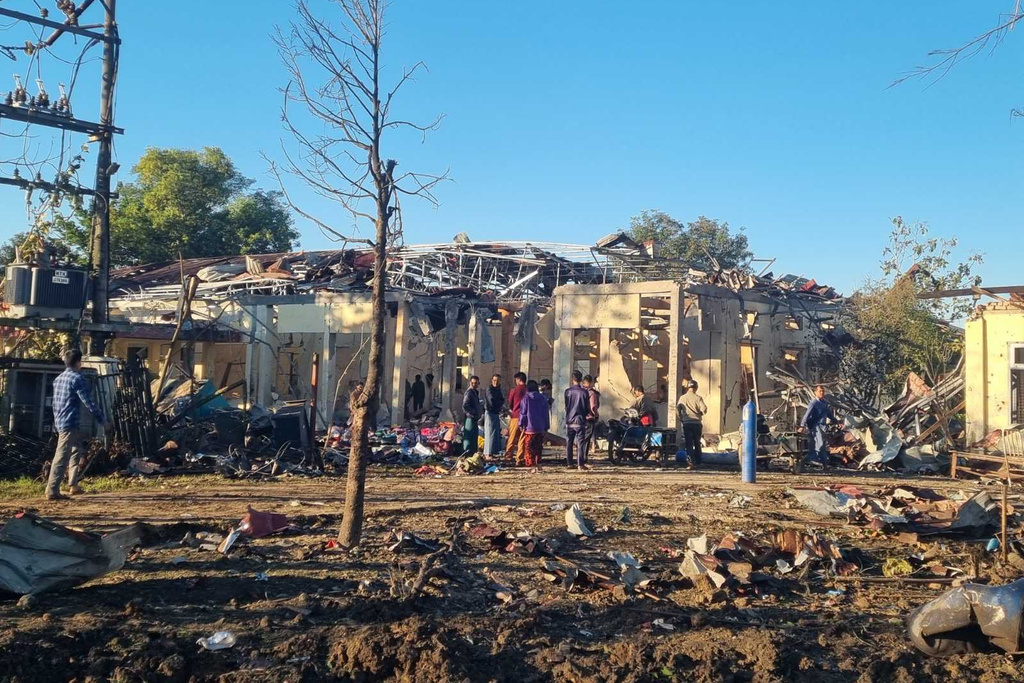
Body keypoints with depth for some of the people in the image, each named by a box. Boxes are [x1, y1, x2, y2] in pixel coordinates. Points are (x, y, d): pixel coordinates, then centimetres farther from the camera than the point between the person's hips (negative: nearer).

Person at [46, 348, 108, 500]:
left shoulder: (59, 378, 16)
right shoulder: (77, 378, -11)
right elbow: (89, 402, -15)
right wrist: (102, 420, -7)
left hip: (60, 422, 9)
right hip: (70, 424, -9)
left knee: (76, 451, 20)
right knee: (62, 457, -9)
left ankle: (74, 485, 23)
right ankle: (52, 491, -10)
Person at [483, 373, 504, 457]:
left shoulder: (499, 390, 16)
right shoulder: (489, 390, -9)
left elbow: (502, 401, 9)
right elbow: (492, 402, -18)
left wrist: (497, 402, -9)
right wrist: (500, 402, -2)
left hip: (497, 413, 8)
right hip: (490, 413, -8)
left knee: (497, 433, 8)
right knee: (490, 433, -8)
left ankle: (494, 451, 14)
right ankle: (488, 453, -6)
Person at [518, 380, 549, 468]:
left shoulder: (526, 398, -5)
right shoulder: (543, 398, 5)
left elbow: (523, 412, -3)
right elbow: (546, 413, 8)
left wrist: (521, 424, 6)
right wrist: (546, 427, 13)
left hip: (529, 428, -4)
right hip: (541, 428, 4)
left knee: (529, 448, -1)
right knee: (538, 447, 14)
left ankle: (531, 464, -9)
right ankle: (538, 463, 14)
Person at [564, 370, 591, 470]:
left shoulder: (568, 391, -2)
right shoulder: (584, 392, -7)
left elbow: (566, 406, 6)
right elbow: (587, 408, -1)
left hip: (569, 421, 2)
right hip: (580, 421, -2)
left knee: (569, 443, 9)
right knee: (580, 443, 0)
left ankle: (569, 463, 11)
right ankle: (580, 464, -4)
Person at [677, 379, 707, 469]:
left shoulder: (682, 398, 3)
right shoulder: (698, 398, -1)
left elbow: (677, 408, -4)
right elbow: (704, 409, -12)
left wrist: (680, 418, 8)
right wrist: (700, 414, 8)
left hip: (686, 423, 0)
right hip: (697, 423, 0)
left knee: (688, 444, 0)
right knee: (697, 443, 14)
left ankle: (691, 462, -13)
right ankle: (697, 462, 19)